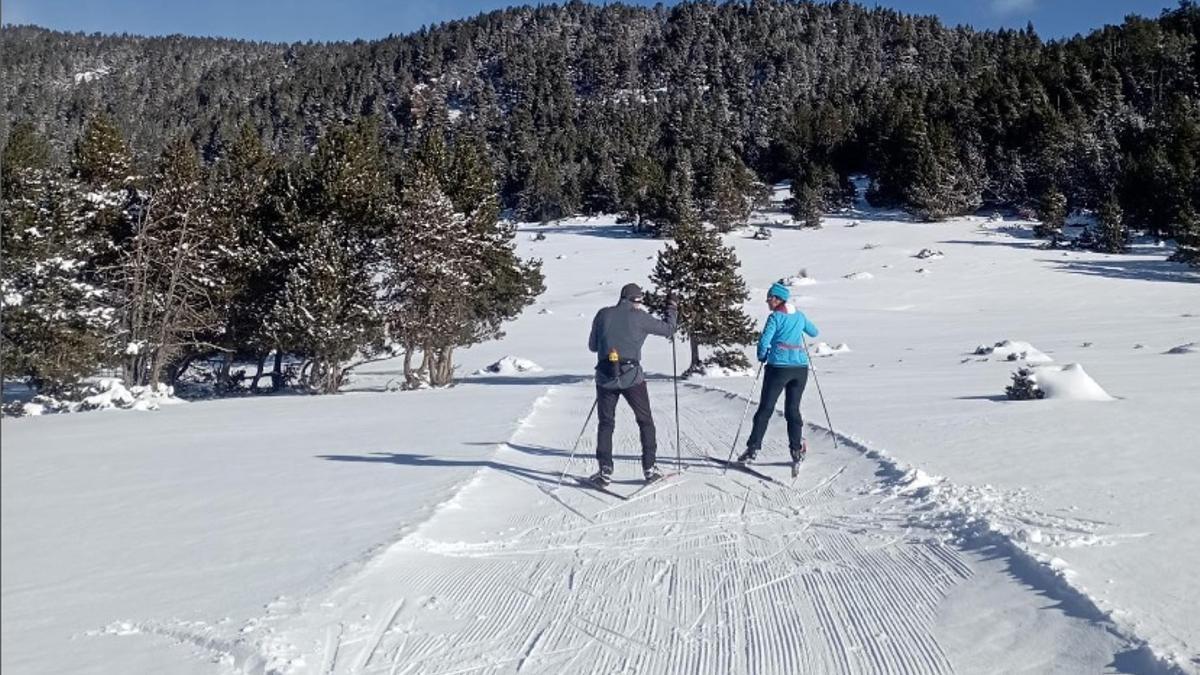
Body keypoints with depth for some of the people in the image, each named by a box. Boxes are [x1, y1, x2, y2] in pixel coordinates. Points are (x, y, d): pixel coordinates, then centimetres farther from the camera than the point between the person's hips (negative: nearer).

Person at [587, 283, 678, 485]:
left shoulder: (603, 315, 7)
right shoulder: (639, 316, -3)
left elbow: (592, 346, 14)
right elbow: (668, 329, 7)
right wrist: (672, 309, 23)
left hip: (605, 377, 2)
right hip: (631, 377, -2)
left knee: (606, 423, 13)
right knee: (645, 422, 13)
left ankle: (605, 471, 7)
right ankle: (649, 467, 13)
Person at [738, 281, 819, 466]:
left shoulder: (775, 317, -6)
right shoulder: (799, 316, 11)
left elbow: (764, 342, -14)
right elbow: (814, 332, 28)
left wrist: (762, 357, 4)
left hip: (778, 367, -5)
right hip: (800, 367, 5)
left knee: (765, 409, 1)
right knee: (793, 409, 12)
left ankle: (753, 449, 1)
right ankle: (797, 450, 7)